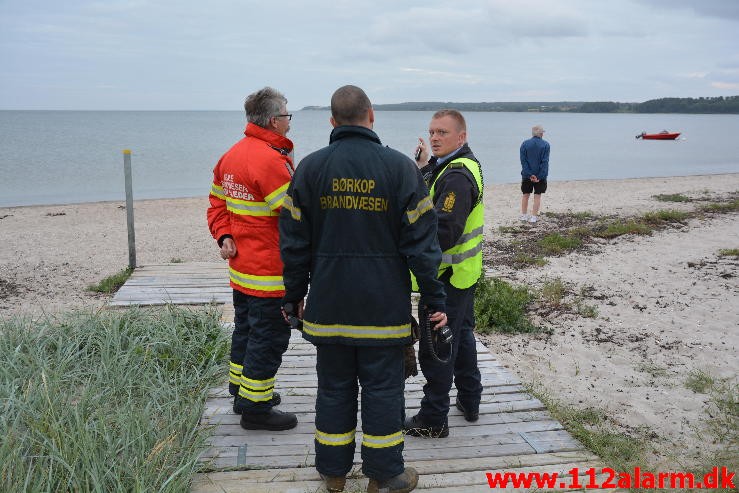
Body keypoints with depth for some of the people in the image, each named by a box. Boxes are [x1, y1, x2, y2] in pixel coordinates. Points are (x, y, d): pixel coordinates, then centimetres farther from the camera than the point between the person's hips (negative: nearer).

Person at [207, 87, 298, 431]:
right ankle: (255, 408, 10)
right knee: (269, 336, 1)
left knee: (246, 329, 21)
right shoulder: (271, 160, -22)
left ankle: (241, 391, 36)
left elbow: (217, 202, 13)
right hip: (269, 272, -10)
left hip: (241, 266, 10)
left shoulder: (232, 155, 9)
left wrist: (224, 236, 4)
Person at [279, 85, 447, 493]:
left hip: (328, 305, 2)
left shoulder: (310, 168, 0)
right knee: (382, 389, 9)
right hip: (383, 306, -2)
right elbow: (421, 241, -7)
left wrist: (294, 294, 14)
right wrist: (435, 300, 1)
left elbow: (294, 242, 3)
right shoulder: (399, 166, -6)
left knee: (333, 387, 14)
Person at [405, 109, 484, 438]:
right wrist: (425, 167, 3)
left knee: (435, 349, -2)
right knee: (461, 335, 22)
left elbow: (444, 234, -28)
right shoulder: (464, 165, 11)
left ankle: (433, 420, 9)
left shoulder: (457, 176, -23)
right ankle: (470, 401, 36)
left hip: (447, 276, -11)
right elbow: (431, 200, 12)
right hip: (464, 273, 11)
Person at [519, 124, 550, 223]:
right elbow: (545, 161, -12)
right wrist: (540, 176, -12)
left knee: (526, 195, 13)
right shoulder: (545, 145, -6)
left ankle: (523, 215, 19)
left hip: (527, 175, 2)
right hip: (541, 175, -2)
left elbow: (523, 161, -7)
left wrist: (530, 174, -10)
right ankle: (534, 216, 4)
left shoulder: (525, 144, -2)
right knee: (537, 196, 6)